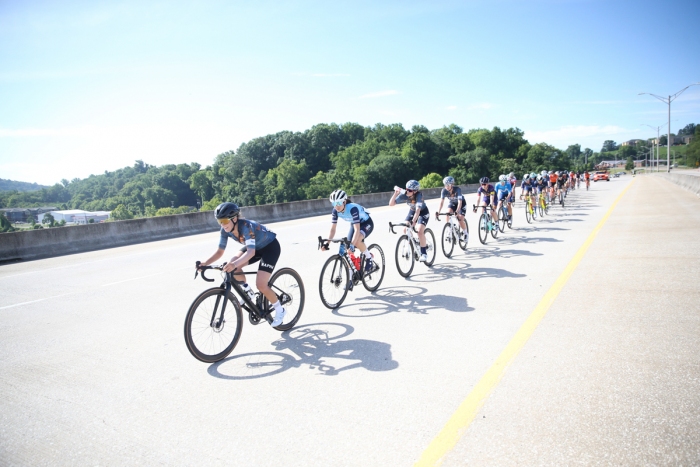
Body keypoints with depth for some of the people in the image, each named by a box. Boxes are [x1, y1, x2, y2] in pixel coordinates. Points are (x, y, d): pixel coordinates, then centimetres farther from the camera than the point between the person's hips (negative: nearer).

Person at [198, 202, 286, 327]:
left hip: (270, 246, -7)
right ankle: (248, 292, 7)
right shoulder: (225, 230, -16)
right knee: (233, 266, -17)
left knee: (261, 285, -18)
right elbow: (220, 251, -11)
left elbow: (251, 252, -47)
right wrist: (205, 263, -27)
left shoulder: (245, 226, -36)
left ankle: (279, 310, 6)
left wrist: (235, 264, -63)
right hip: (255, 247, 7)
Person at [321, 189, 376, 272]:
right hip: (354, 224, 6)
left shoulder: (352, 208, -37)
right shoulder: (335, 211, -19)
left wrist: (352, 244, -53)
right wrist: (327, 243, -31)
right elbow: (333, 229, -17)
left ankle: (369, 257, -9)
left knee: (357, 241, -34)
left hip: (366, 223, -6)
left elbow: (357, 229, -42)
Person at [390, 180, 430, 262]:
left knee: (420, 230, -24)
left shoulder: (418, 195, -35)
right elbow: (391, 203, -29)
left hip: (423, 212, -5)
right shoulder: (404, 194, -24)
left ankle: (424, 253, -12)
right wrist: (396, 193, -40)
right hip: (412, 211, 5)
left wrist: (413, 221, -59)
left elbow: (418, 210, -46)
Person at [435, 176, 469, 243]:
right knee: (448, 213, -25)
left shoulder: (457, 189, -35)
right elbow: (441, 202, -30)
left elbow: (460, 202, -42)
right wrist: (438, 212, -44)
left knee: (460, 219, -16)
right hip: (452, 203, 3)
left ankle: (465, 233, 10)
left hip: (461, 203, -3)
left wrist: (457, 212, -56)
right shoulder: (444, 191, -25)